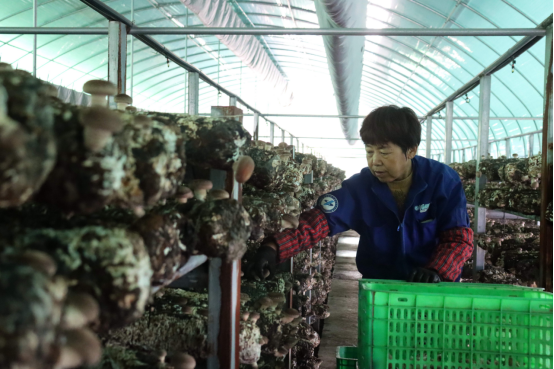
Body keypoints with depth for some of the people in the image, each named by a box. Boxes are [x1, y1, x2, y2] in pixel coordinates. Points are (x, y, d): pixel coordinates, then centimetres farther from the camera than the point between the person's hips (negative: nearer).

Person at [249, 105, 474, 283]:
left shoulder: (443, 181, -10)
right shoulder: (360, 186, -7)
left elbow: (459, 236, -8)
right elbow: (320, 220, -16)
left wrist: (437, 270, -27)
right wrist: (274, 248, -31)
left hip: (435, 290, -1)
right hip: (379, 289, 1)